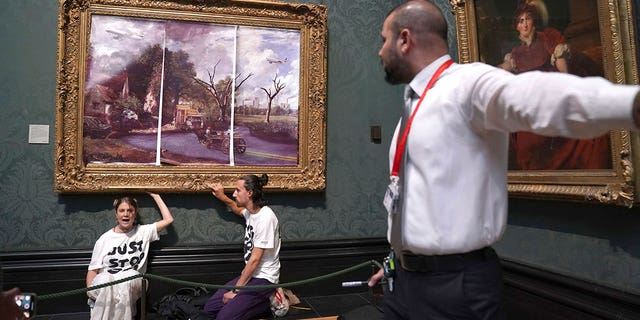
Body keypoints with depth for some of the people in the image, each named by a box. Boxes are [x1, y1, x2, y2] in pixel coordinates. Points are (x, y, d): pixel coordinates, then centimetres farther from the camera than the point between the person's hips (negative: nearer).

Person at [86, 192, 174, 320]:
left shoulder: (143, 232, 12)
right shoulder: (104, 239, 11)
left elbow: (168, 219, 7)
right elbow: (93, 269, 10)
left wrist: (156, 196, 13)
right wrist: (90, 289, -10)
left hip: (132, 285, 0)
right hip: (104, 285, 0)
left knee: (127, 279, -37)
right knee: (105, 279, -37)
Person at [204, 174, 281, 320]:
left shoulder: (265, 217, -22)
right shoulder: (251, 211, 5)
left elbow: (255, 259, -21)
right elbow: (238, 209, 34)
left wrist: (236, 290, -15)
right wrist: (222, 197, 17)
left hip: (263, 278, -9)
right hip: (249, 274, 9)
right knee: (210, 308, 3)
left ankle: (267, 302, -1)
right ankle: (261, 300, 8)